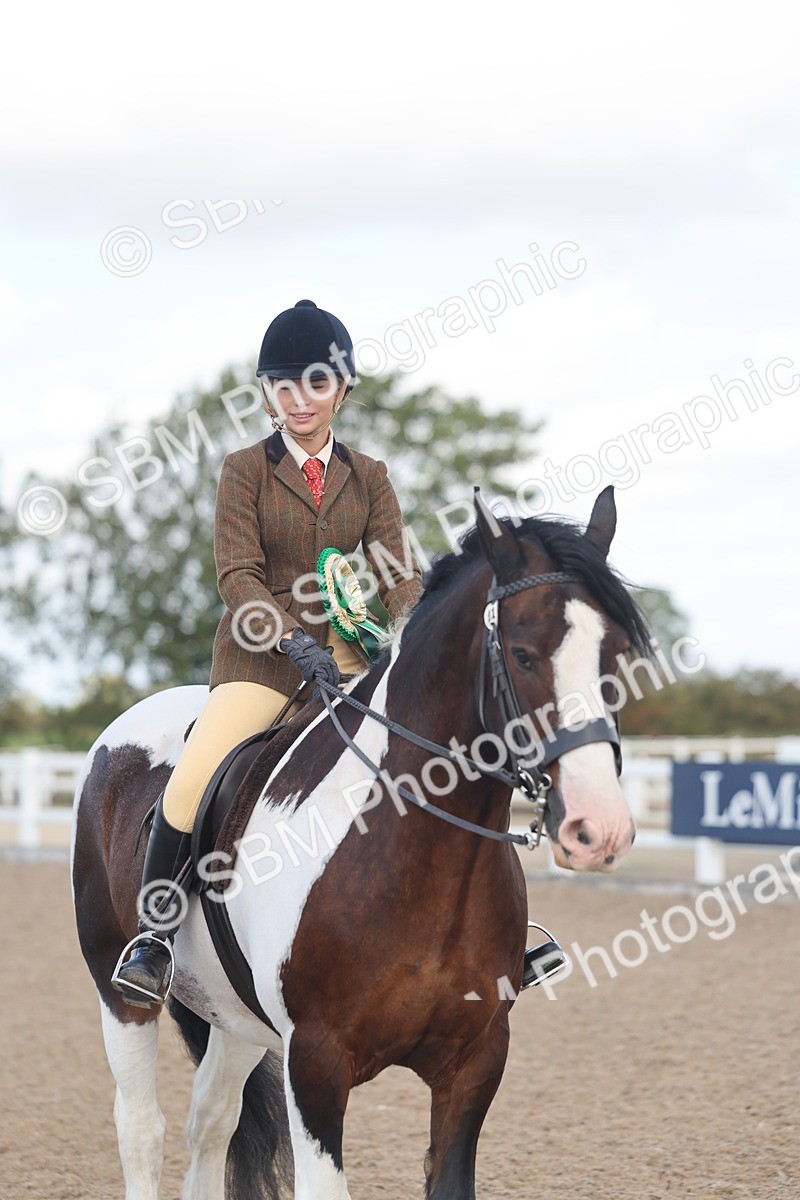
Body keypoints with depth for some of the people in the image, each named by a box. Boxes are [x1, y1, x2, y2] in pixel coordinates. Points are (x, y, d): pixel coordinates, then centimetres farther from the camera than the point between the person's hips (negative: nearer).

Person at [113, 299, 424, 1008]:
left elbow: (398, 572, 1)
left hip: (350, 654, 3)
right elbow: (237, 573, -8)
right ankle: (153, 942, -10)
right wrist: (294, 640, -24)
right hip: (261, 654, -3)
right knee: (191, 782, -23)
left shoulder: (369, 477, 11)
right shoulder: (246, 470, 2)